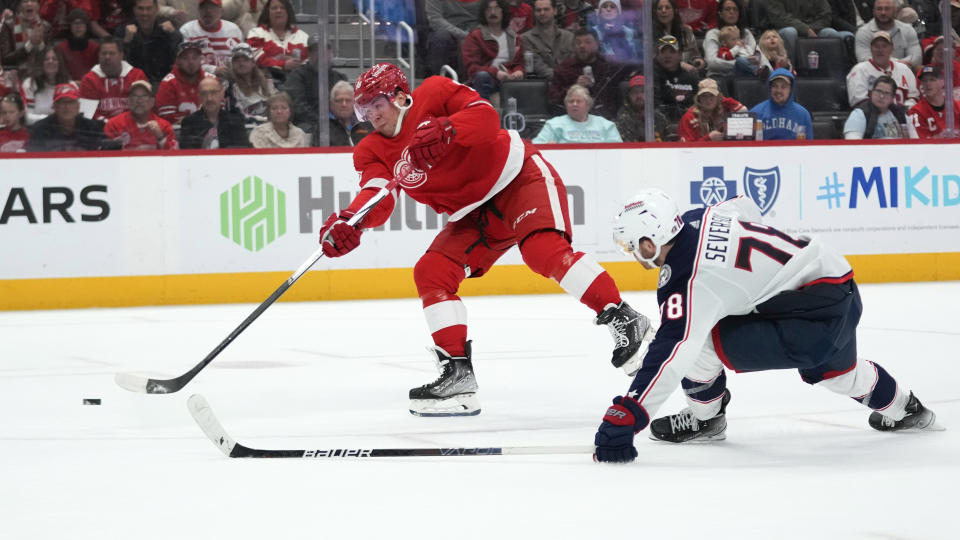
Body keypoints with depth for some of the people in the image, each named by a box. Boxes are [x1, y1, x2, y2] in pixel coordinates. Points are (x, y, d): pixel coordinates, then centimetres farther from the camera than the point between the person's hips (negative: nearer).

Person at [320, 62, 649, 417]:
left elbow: (486, 117, -28)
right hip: (476, 214, 7)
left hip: (520, 177, -7)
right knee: (431, 273, -7)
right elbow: (378, 200, -18)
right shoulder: (373, 152, 1)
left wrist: (444, 131, -46)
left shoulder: (435, 93, -13)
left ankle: (622, 319, -24)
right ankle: (458, 372, -5)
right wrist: (350, 221, -39)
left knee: (544, 250, -30)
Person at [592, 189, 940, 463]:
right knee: (834, 371, 39)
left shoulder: (689, 283, -22)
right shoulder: (698, 220, 2)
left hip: (816, 322, -10)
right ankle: (903, 410, 63)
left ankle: (704, 419, 17)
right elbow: (745, 207, 25)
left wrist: (622, 421, -30)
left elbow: (668, 358, -29)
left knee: (695, 344, -9)